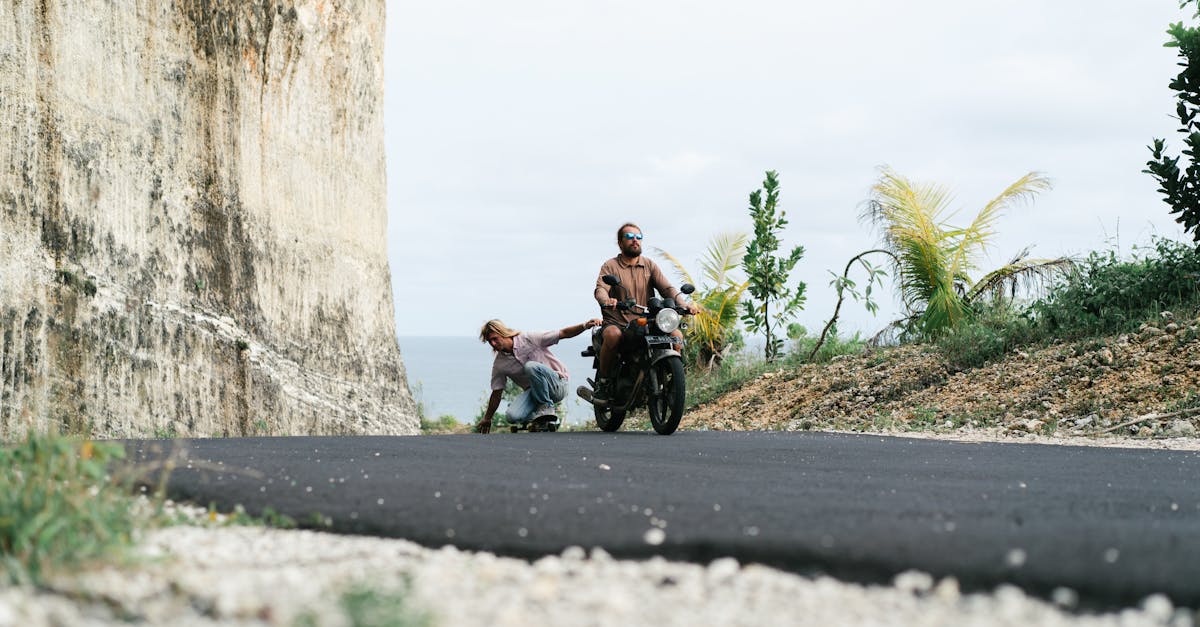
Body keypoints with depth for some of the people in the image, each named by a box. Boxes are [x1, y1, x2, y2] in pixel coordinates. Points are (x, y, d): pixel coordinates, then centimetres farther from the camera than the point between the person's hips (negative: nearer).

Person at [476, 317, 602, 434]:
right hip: (533, 391, 4)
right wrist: (487, 419, 15)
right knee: (512, 415, -27)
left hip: (557, 385, -4)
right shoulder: (499, 364, 3)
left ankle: (546, 407, -16)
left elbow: (563, 334, -11)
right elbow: (496, 393, 11)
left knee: (530, 366, -35)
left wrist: (585, 326, -26)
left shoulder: (529, 339, -9)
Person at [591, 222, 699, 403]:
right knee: (612, 335, -38)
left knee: (676, 335, -19)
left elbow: (666, 288, 3)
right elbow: (600, 289, -13)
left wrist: (684, 304, -17)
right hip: (617, 322, -4)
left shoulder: (650, 265, 16)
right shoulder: (611, 266, 4)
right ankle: (603, 381, -17)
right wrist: (606, 300, -39)